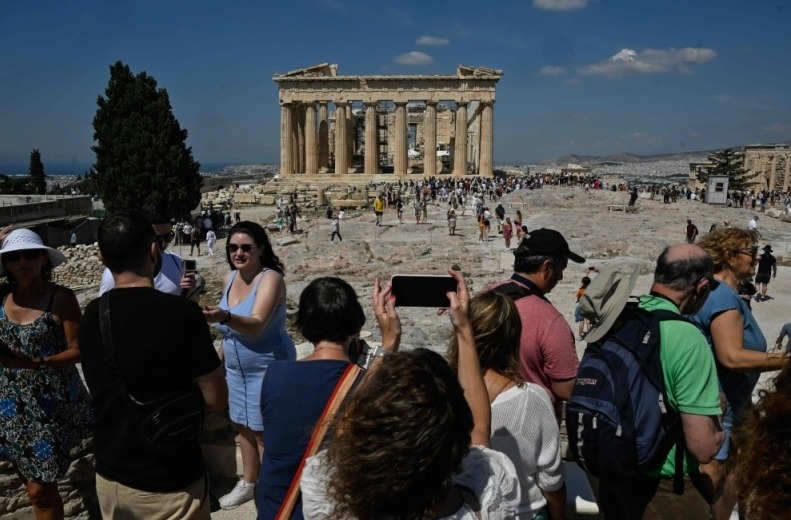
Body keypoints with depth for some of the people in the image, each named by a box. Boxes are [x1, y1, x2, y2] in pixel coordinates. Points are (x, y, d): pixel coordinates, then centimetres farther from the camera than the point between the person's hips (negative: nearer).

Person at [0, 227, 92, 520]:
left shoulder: (61, 298, -13)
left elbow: (79, 351, -11)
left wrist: (36, 363, -27)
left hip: (50, 405, -4)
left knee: (40, 489, 4)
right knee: (32, 484, 14)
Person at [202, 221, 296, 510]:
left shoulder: (271, 279, -22)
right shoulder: (229, 278, 0)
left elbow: (256, 325, -37)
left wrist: (223, 317, -52)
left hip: (267, 368, -7)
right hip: (235, 368, 7)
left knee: (265, 431, 4)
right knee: (243, 426, 19)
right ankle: (248, 483, 39)